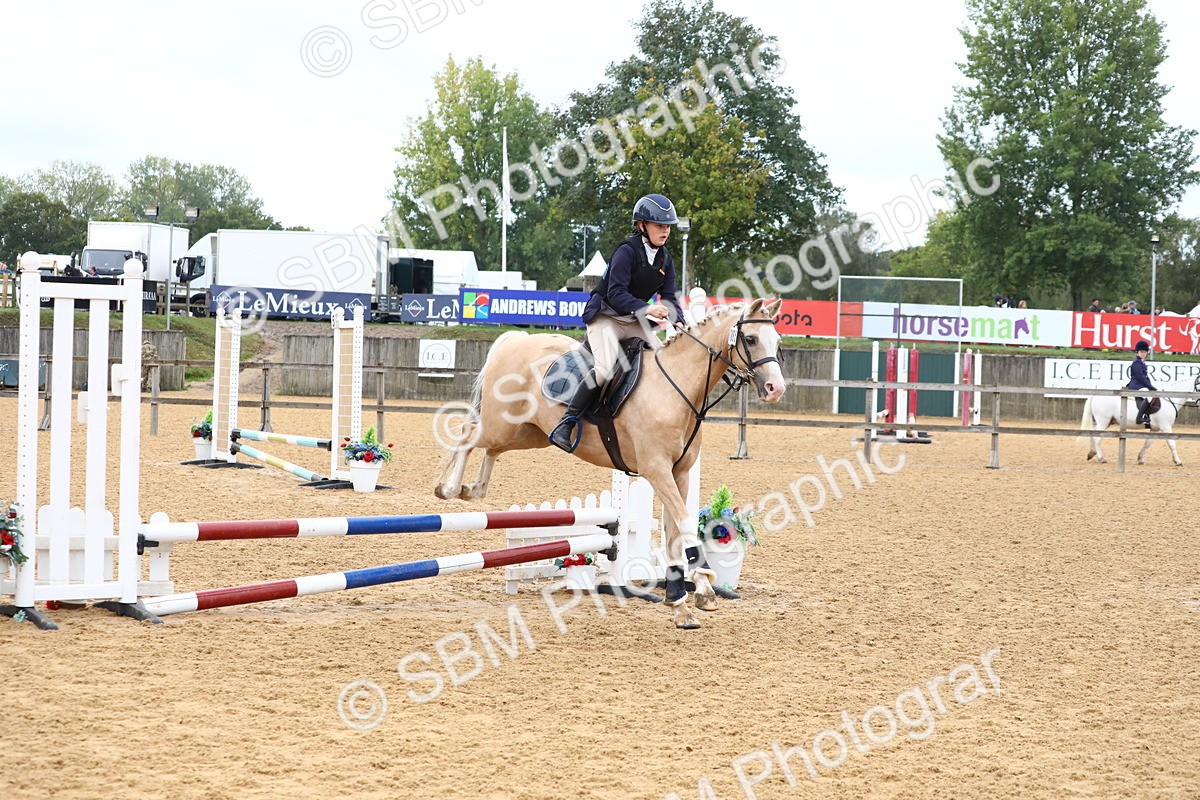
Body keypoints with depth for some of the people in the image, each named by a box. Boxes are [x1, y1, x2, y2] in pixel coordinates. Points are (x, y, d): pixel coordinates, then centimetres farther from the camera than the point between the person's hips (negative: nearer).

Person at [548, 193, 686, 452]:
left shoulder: (665, 260, 9)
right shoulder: (627, 251, -15)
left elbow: (669, 297, 6)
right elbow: (616, 294, -22)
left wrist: (678, 321, -13)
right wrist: (645, 308, -34)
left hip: (634, 322, 8)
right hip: (605, 316, -8)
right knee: (606, 368, -29)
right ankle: (565, 424, -24)